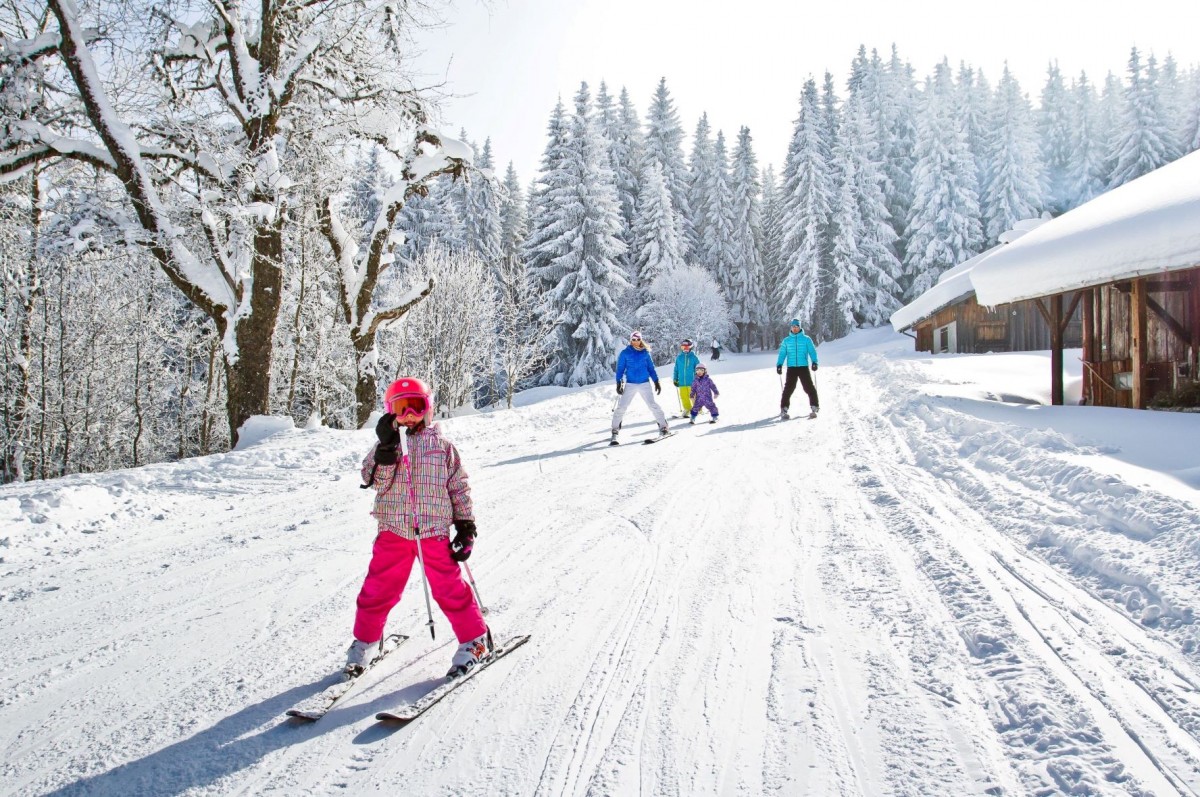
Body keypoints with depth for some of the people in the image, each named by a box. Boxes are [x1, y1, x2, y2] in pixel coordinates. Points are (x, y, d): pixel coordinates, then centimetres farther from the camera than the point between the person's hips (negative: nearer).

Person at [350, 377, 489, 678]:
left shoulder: (443, 446, 5)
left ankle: (475, 641, 14)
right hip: (393, 530, 1)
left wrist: (466, 526, 3)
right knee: (378, 589, 6)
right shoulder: (386, 445, 6)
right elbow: (373, 479, -9)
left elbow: (459, 487, 7)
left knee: (450, 589, -1)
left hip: (434, 531, -1)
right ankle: (365, 642, 28)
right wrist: (386, 448, -22)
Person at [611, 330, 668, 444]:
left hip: (644, 383, 1)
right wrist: (619, 383, -4)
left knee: (653, 405, -6)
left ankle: (663, 426, 4)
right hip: (630, 384, -1)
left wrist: (656, 381, 8)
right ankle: (615, 431, 5)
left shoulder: (645, 353, 7)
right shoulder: (625, 353, 2)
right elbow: (620, 369, 4)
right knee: (621, 407, -5)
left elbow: (651, 368, 13)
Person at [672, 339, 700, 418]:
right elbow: (676, 369, 12)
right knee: (683, 396, 5)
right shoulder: (679, 358, 6)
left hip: (692, 382, -3)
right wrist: (675, 379, 9)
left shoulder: (694, 357, 0)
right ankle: (687, 409, 22)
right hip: (682, 382, 3)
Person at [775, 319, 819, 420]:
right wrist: (779, 364, -2)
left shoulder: (806, 339, 5)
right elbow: (782, 354, 11)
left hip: (803, 367, -1)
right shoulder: (786, 341, 11)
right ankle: (784, 409, 1)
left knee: (809, 387, -4)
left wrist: (814, 362, -13)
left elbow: (812, 351, 1)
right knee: (789, 388, -4)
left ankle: (814, 407, 8)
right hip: (791, 368, 1)